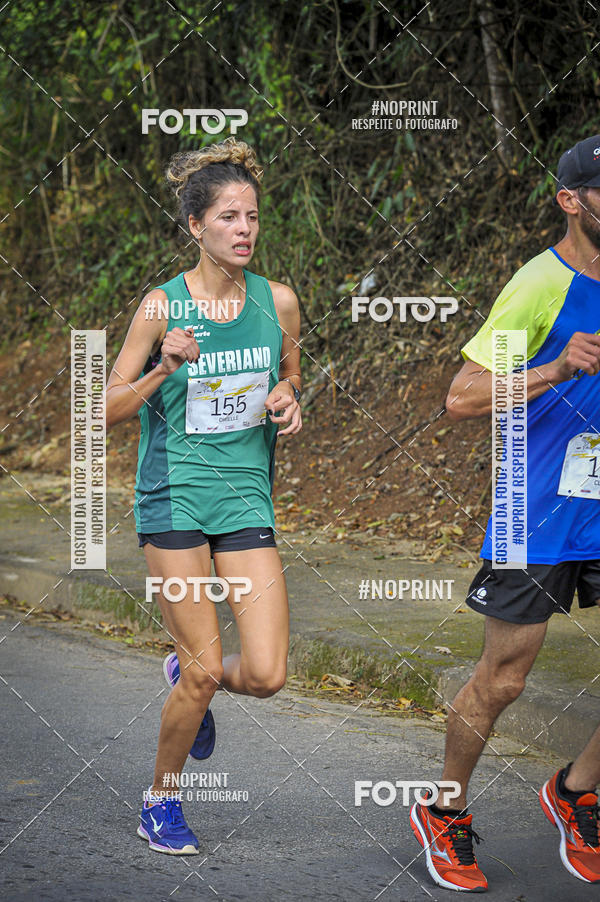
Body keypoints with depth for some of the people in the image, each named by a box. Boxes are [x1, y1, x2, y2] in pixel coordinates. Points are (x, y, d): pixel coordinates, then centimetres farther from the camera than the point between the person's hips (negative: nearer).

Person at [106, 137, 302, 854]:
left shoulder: (277, 301, 3)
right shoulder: (162, 307, -6)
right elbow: (109, 408, -1)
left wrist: (288, 405, -3)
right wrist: (164, 369, -18)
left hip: (247, 498, 3)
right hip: (174, 497, -3)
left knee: (265, 675, -7)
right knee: (204, 673, -5)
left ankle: (188, 676, 28)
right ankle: (161, 800, 19)